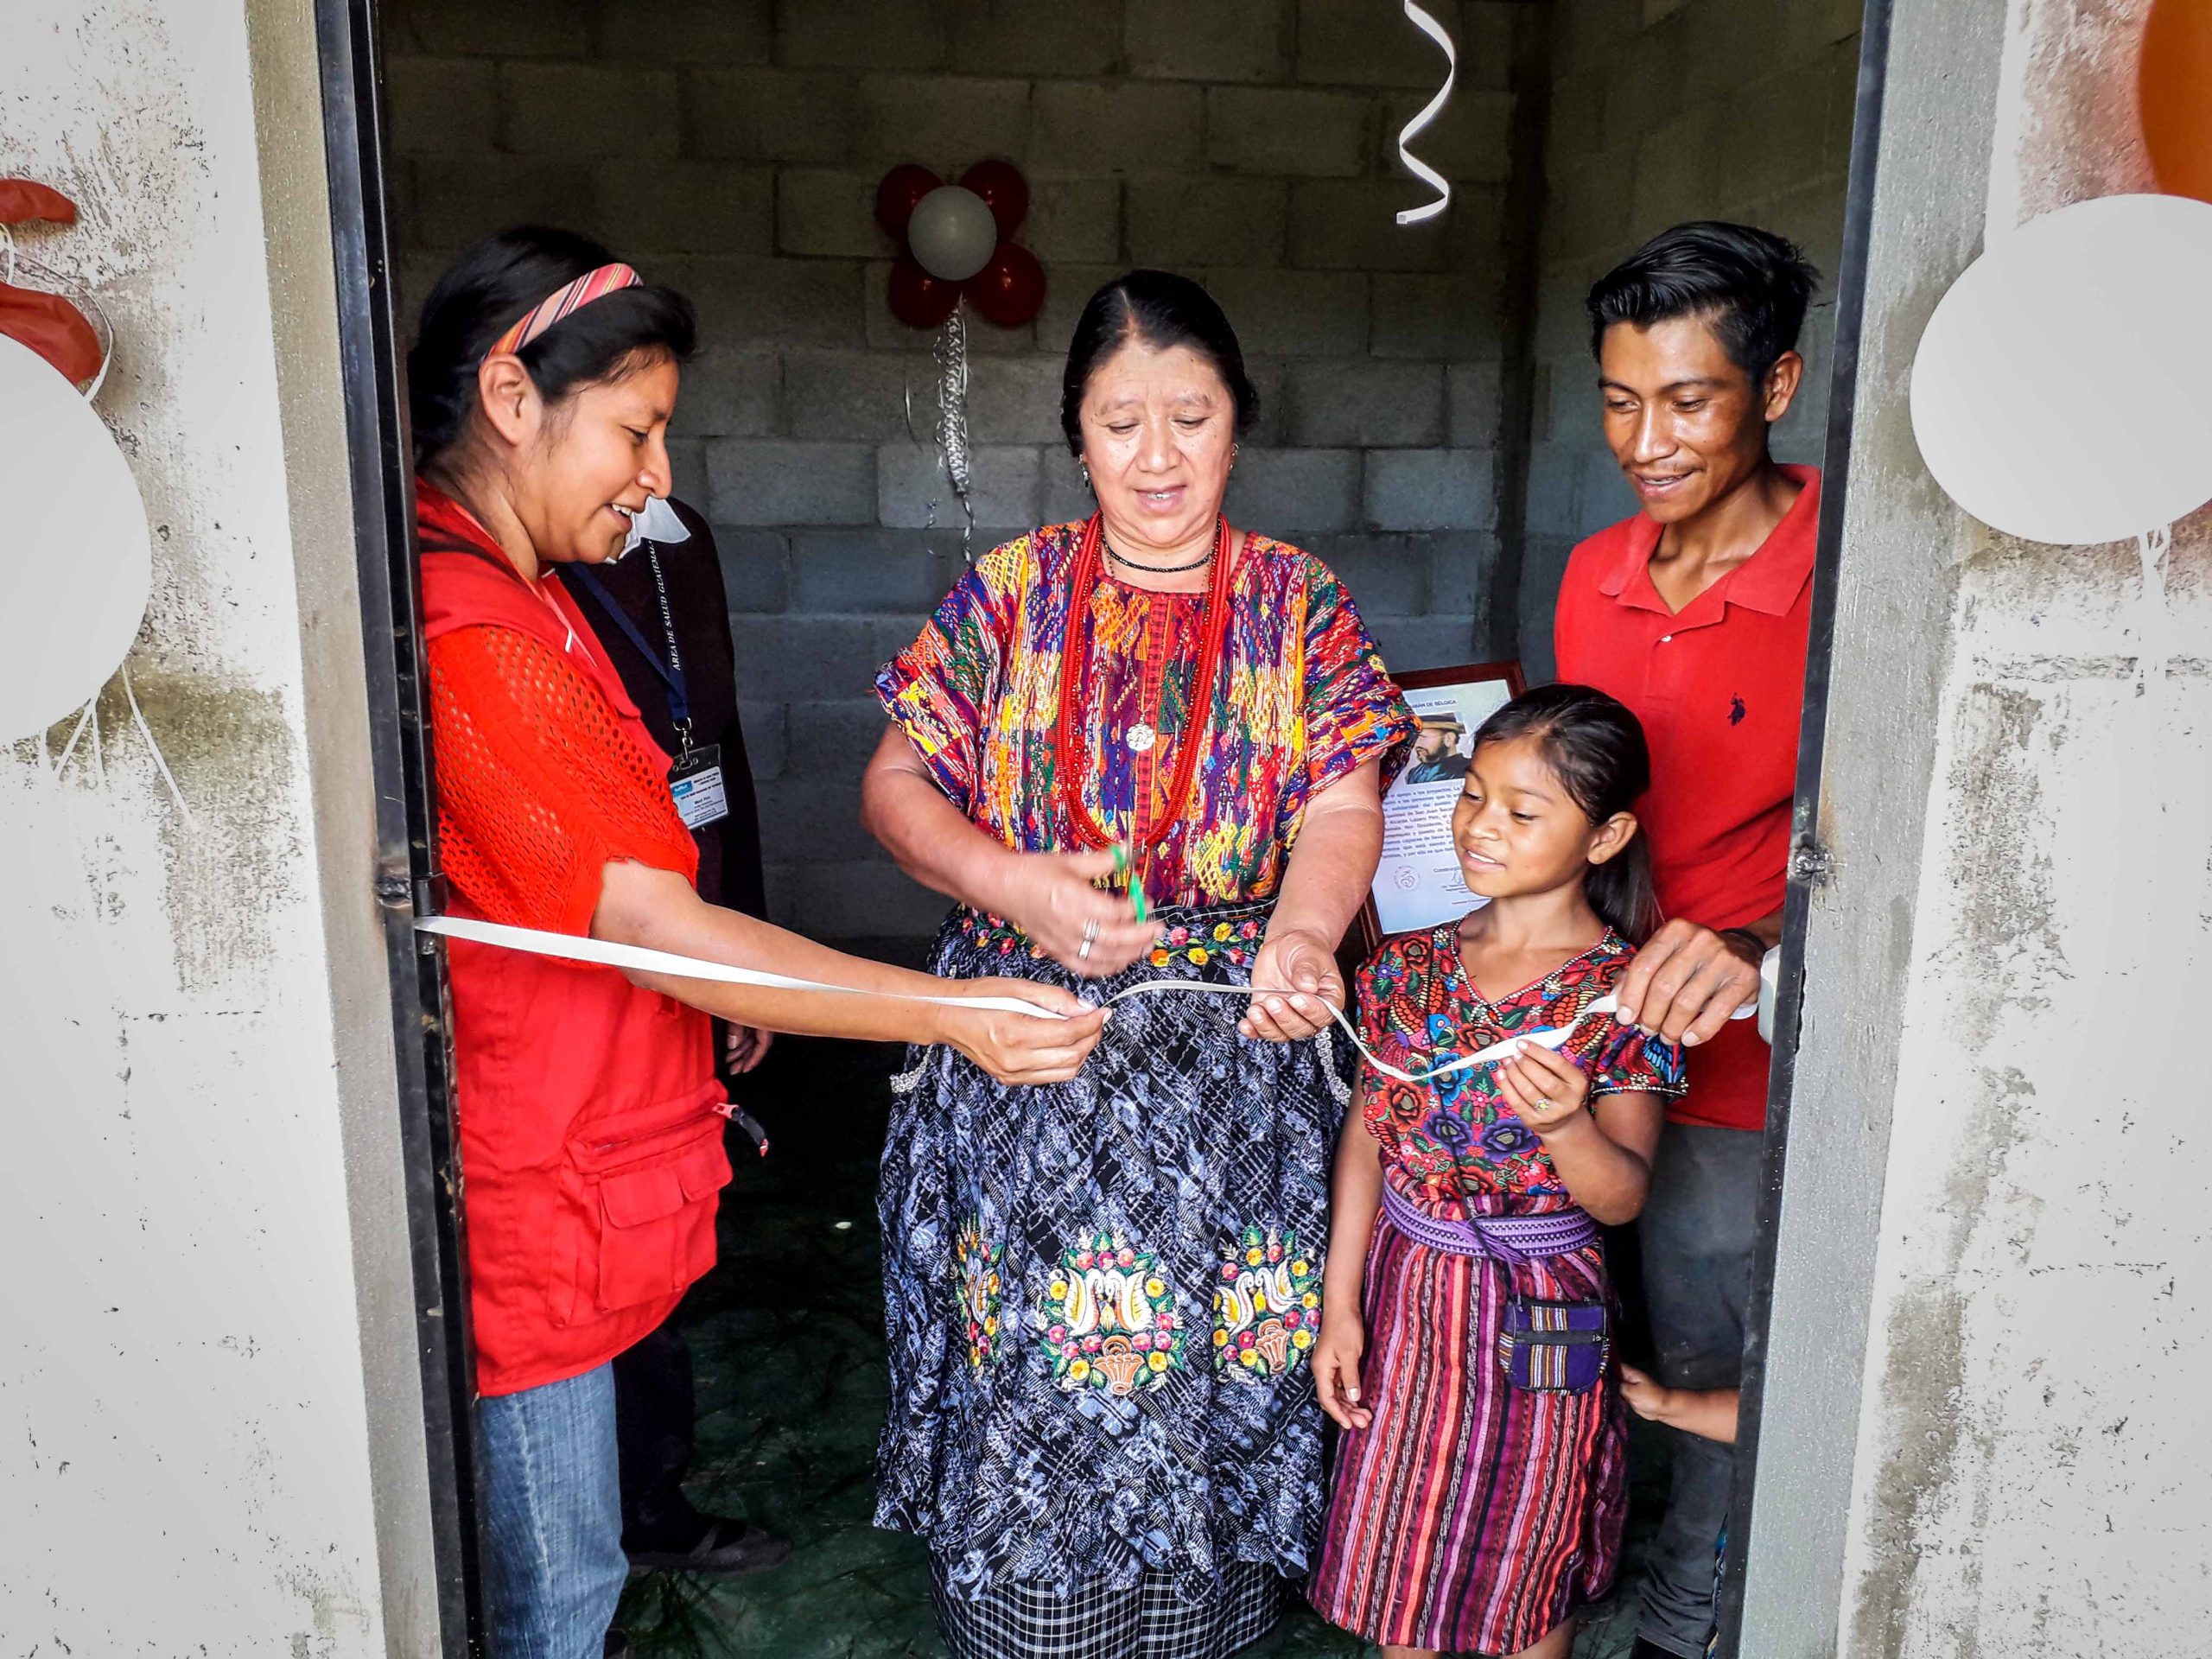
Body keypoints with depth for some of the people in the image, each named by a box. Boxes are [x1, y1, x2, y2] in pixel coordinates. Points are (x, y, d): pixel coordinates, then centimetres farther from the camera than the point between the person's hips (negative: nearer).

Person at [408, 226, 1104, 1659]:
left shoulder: (512, 595, 10)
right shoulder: (467, 634, -25)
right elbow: (655, 927, -27)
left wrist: (730, 995, 11)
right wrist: (953, 1014, -23)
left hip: (585, 1154, 10)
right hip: (528, 1206, -10)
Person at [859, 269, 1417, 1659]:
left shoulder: (1300, 601, 2)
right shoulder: (1013, 590, 2)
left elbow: (1345, 804, -10)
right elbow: (897, 784, 1)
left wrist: (1301, 933, -31)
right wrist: (1016, 886, -18)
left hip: (1234, 1053, 0)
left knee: (1209, 1372, 10)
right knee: (1029, 1372, 8)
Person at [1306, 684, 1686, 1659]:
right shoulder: (1412, 964, -3)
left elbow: (1622, 1197, -14)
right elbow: (1368, 1135, 1)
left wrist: (1565, 1124, -35)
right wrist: (1340, 1305, 0)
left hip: (1536, 1317, -3)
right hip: (1401, 1288, 3)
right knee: (1398, 1569, 17)